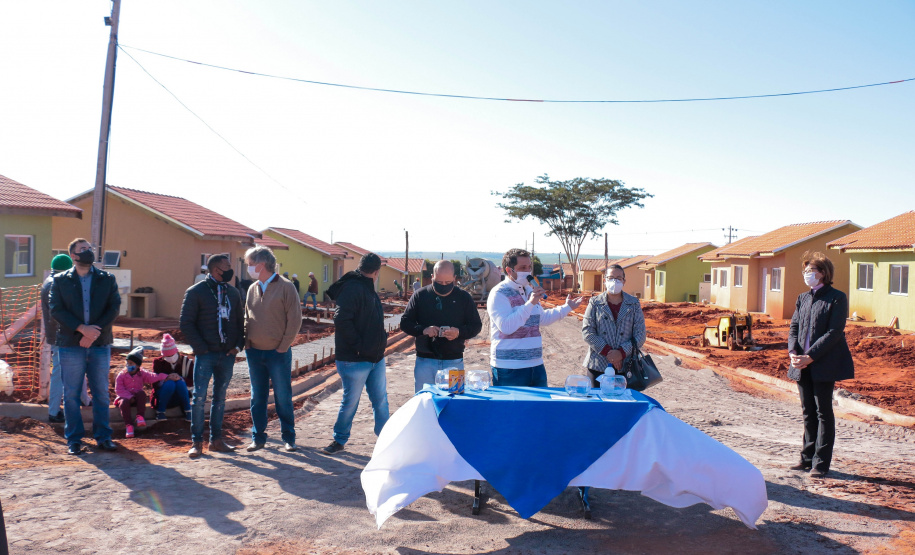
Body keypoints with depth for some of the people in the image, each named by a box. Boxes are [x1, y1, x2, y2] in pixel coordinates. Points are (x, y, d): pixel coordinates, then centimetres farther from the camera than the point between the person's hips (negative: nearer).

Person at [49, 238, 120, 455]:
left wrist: (96, 331, -12)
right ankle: (74, 439, 13)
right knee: (71, 394, 3)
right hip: (71, 344, -1)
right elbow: (56, 309, -4)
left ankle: (103, 437, 14)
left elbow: (114, 307, 0)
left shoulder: (107, 279, 8)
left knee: (101, 393, 6)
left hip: (100, 344, 1)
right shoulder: (60, 280, 6)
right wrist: (82, 328, -16)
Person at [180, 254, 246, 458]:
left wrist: (238, 345, 1)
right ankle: (196, 442, 8)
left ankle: (216, 439, 19)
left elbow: (240, 321, 14)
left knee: (220, 398, 11)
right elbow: (185, 324, -6)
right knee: (199, 397, -2)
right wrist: (201, 348, -11)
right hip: (205, 355, -4)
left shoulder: (233, 292, 10)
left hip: (227, 355, 5)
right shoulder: (196, 292, -4)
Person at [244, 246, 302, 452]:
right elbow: (247, 318, 16)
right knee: (257, 398, 11)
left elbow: (295, 320, -9)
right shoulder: (252, 289, 9)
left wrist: (283, 347, -12)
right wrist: (247, 343, 2)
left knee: (283, 398, 4)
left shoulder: (285, 287, -7)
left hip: (278, 353, -5)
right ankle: (258, 437, 21)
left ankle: (288, 438, 16)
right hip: (254, 353, 5)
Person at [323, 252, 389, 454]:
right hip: (355, 360, -9)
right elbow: (341, 320, -26)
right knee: (350, 401, 4)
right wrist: (357, 345, -21)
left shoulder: (368, 289, 15)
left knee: (380, 400, 14)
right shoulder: (353, 289, -16)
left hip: (376, 357, 9)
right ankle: (339, 440, 21)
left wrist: (381, 340, 9)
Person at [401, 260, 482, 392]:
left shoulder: (464, 297, 3)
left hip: (454, 362, 0)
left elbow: (476, 325, 6)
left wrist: (459, 332, -14)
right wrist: (423, 330, -16)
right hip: (425, 362, 0)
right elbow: (404, 322, 3)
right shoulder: (420, 296, 2)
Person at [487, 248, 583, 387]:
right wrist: (530, 303, -26)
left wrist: (567, 307, 30)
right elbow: (506, 327, -25)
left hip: (536, 365, 8)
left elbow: (542, 318, 29)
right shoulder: (499, 293, -12)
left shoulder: (530, 290, 14)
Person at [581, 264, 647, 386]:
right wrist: (607, 352, -12)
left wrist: (622, 353, -11)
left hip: (626, 366, 0)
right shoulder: (595, 303, 5)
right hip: (598, 364, 0)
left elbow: (640, 335, 1)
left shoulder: (634, 304, 7)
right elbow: (587, 332, -3)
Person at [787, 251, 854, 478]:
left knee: (823, 412, 1)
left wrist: (810, 356, -19)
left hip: (824, 364, -6)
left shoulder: (837, 298, -6)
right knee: (808, 412, 13)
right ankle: (808, 457, 22)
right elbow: (794, 327, 10)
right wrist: (793, 352, -8)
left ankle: (821, 462, 8)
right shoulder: (803, 298, 14)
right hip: (803, 365, 6)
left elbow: (834, 332, -13)